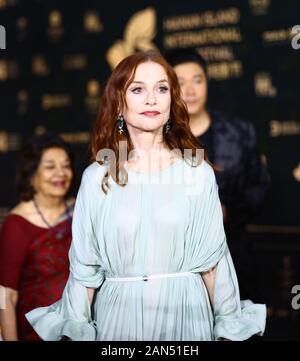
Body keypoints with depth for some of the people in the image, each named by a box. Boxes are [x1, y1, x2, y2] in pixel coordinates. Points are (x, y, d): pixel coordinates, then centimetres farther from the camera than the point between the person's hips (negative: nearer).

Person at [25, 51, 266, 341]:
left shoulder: (198, 172, -4)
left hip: (185, 312, 0)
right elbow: (84, 266, 2)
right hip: (119, 315, 0)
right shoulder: (96, 177, -2)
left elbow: (211, 259, 2)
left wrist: (227, 328, 5)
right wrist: (75, 332, 2)